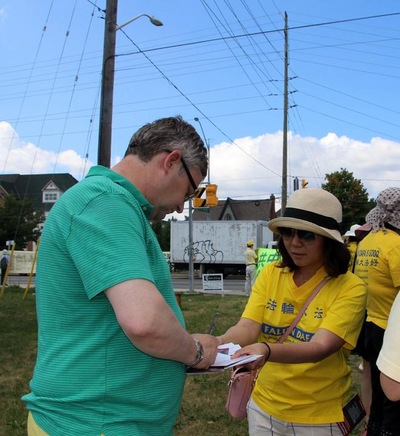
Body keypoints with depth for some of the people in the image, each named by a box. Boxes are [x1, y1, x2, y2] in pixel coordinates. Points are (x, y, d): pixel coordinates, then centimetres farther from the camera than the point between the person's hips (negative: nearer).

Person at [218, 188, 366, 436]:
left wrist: (267, 350, -46)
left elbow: (320, 347, -28)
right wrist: (217, 344, -35)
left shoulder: (350, 288, -17)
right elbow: (248, 327, -13)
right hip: (265, 407, 3)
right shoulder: (270, 274, -5)